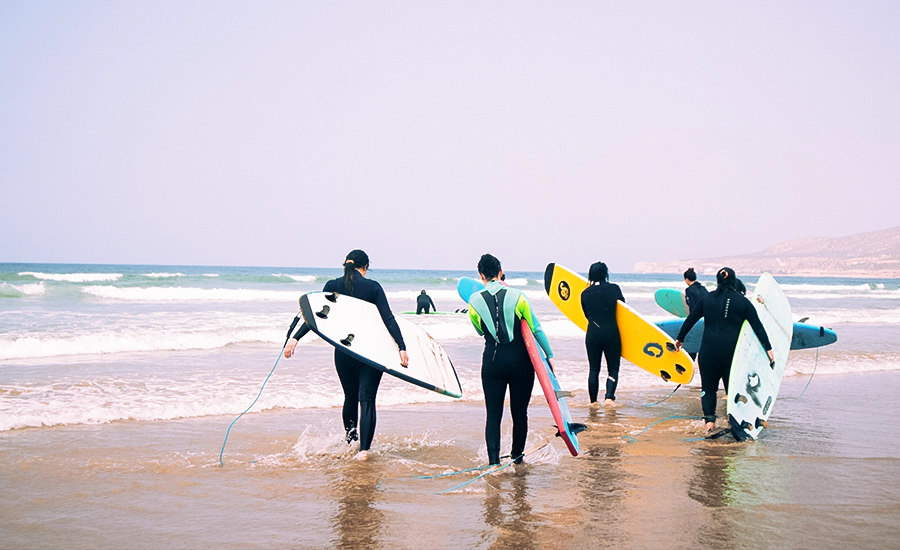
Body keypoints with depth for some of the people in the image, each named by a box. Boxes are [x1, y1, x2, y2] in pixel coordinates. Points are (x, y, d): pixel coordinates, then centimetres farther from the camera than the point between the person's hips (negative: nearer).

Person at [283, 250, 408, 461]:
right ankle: (364, 449, -9)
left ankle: (350, 441, 33)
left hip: (343, 350, 2)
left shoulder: (332, 286, 2)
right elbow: (388, 319, -9)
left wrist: (295, 338, -2)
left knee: (350, 397, 21)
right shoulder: (373, 287, -2)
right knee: (367, 399, -1)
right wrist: (402, 347, -11)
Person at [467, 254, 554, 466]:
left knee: (493, 414, 4)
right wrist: (549, 355, 7)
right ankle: (517, 456, 23)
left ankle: (493, 460, -6)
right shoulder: (517, 297, -7)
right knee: (519, 412, 13)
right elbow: (536, 329, -2)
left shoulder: (474, 301, -4)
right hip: (519, 360, 0)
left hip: (492, 360, 0)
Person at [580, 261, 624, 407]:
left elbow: (587, 315, 11)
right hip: (611, 333, -2)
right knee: (613, 368, 8)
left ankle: (593, 401, 14)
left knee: (594, 369, 11)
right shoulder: (614, 289, -3)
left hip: (592, 334, 2)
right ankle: (609, 397, -10)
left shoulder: (585, 293, 3)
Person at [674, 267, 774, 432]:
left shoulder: (707, 298, 6)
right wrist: (768, 348, -1)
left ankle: (709, 419, -3)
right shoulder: (743, 301, 3)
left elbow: (691, 319, 11)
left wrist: (680, 338, 23)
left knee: (708, 386, 12)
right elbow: (757, 326, -1)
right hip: (732, 350, 0)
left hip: (709, 350, 0)